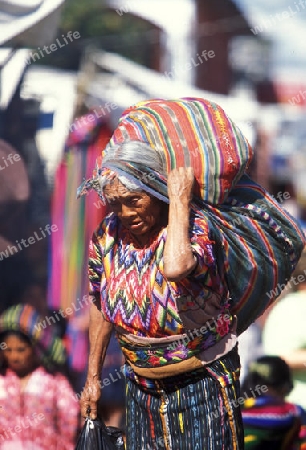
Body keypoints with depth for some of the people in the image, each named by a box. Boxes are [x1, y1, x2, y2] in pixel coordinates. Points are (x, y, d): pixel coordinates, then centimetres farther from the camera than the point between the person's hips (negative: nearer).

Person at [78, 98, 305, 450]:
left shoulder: (197, 228, -23)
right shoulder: (107, 238, -5)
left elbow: (176, 266, -49)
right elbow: (100, 309, 11)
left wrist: (180, 198, -35)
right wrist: (93, 377, 17)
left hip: (202, 386, -5)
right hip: (142, 389, 5)